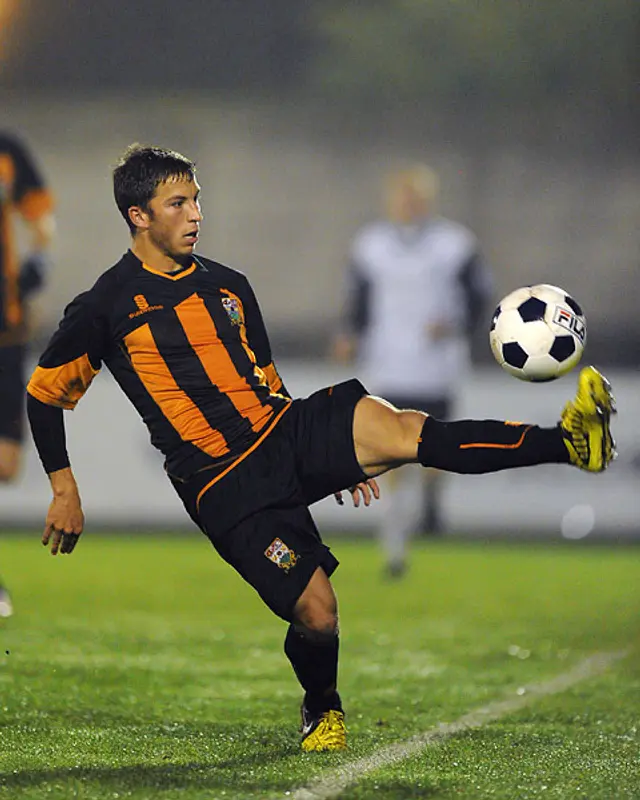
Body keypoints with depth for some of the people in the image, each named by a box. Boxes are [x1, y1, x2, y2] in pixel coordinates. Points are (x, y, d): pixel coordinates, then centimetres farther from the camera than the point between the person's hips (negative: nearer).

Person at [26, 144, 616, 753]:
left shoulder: (227, 285, 15)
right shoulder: (103, 309, -2)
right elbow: (44, 394, 7)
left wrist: (341, 454, 23)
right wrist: (65, 491, 1)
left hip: (288, 429, 4)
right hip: (226, 485, -4)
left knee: (404, 431, -24)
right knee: (316, 615, -14)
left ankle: (570, 441, -37)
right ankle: (322, 710, 19)